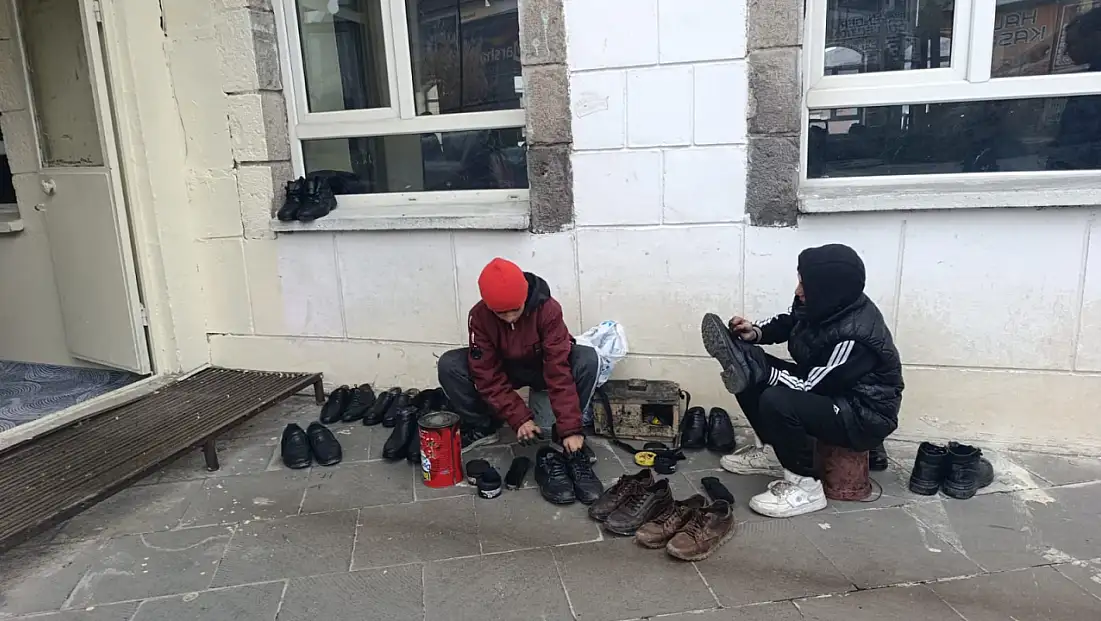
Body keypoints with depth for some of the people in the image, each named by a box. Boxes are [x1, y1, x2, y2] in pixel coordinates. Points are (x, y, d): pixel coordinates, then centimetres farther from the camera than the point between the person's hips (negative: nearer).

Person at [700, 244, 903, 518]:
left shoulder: (855, 336, -33)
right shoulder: (826, 305, -9)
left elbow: (810, 387, -27)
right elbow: (787, 323, 11)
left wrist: (758, 369, -28)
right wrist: (756, 332, -8)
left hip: (864, 417, -9)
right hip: (825, 385, 9)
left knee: (776, 402, -32)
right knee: (750, 376, 2)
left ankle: (805, 486, -13)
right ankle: (774, 450, 14)